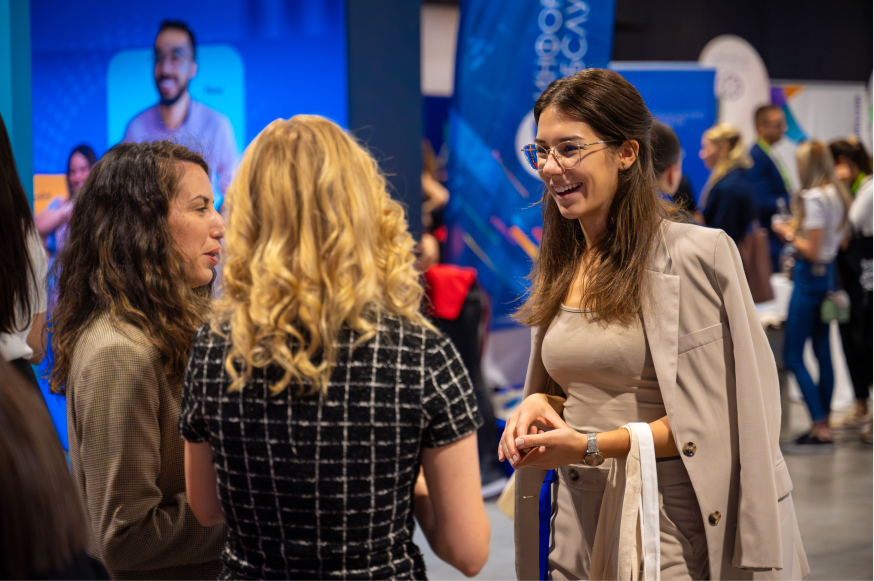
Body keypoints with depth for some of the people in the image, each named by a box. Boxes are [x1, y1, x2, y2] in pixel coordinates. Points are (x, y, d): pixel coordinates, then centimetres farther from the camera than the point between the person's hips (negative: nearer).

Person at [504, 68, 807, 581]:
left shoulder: (697, 254, -12)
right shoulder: (559, 268, 8)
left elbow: (719, 416, -12)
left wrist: (592, 446, -19)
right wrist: (540, 404, -4)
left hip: (664, 528, -6)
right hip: (577, 522, 6)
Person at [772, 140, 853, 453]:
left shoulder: (814, 198, -18)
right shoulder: (837, 194, 9)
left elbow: (812, 250, -19)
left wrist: (789, 234, -4)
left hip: (811, 275, -9)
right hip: (829, 274, 9)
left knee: (793, 355, -7)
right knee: (822, 351, 13)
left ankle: (820, 430, -11)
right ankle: (823, 425, 18)